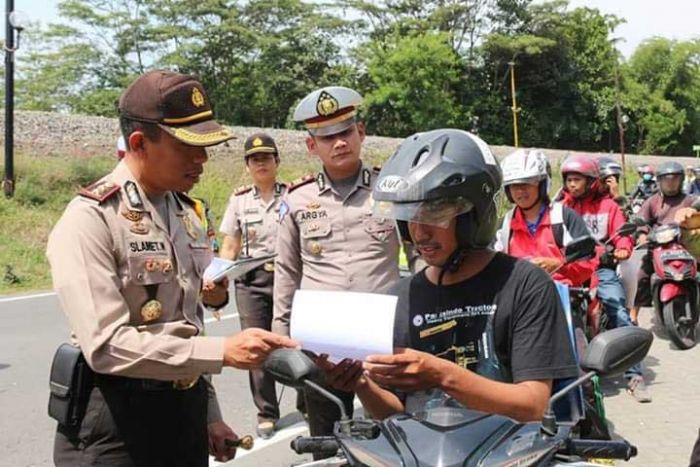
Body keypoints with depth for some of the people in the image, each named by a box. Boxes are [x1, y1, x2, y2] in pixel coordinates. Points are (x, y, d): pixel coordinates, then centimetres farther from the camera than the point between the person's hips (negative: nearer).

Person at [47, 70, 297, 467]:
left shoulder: (187, 214, 10)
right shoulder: (90, 220, -15)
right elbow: (106, 346, -23)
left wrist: (209, 416, 15)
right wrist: (224, 351, -26)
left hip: (185, 413, 7)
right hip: (115, 425, -7)